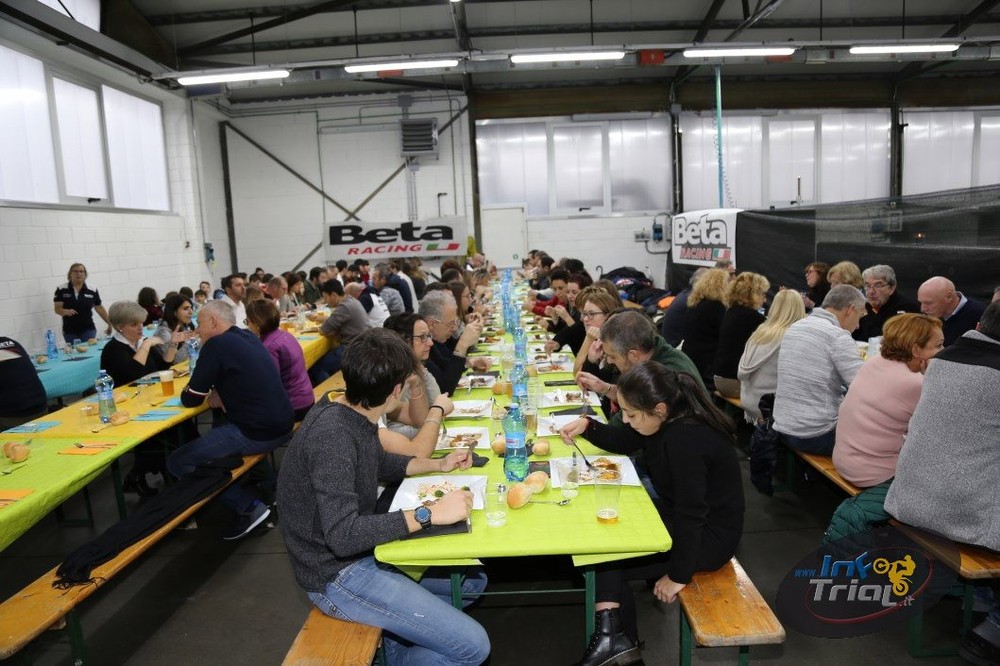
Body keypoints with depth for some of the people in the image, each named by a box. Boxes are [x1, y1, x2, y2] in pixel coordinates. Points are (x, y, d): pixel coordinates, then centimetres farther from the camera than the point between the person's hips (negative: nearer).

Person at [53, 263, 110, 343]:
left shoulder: (92, 291, 0)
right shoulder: (61, 290, -2)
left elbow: (99, 308, 8)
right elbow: (57, 309, -6)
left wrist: (110, 324, 6)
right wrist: (66, 311, -27)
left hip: (88, 330, 0)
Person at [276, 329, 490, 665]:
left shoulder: (357, 417, -1)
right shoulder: (333, 435, -28)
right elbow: (343, 535, -31)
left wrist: (438, 464, 12)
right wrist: (429, 513, -29)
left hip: (364, 546, 9)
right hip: (338, 573, -9)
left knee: (473, 578, 15)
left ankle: (396, 633, 16)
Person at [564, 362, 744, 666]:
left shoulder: (686, 439, -32)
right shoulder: (669, 420, -4)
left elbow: (691, 515, -29)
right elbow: (623, 442, 13)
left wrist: (678, 576, -19)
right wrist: (587, 426, -4)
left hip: (708, 536, -9)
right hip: (681, 517, 10)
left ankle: (614, 638, 8)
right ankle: (615, 639, 5)